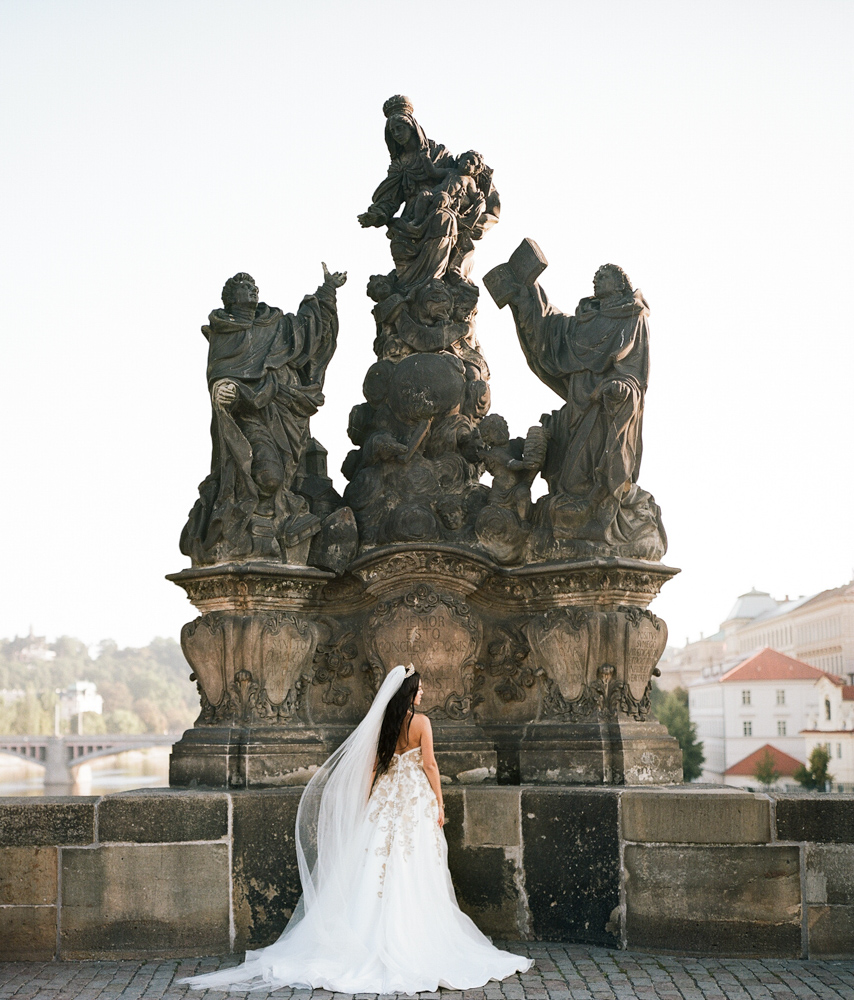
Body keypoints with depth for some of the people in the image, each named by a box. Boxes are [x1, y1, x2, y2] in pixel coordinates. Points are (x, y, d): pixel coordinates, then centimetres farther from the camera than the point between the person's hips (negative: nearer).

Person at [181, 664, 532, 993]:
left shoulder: (381, 723, 5)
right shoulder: (421, 722, -8)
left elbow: (371, 766, 7)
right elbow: (429, 765, -8)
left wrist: (367, 804, 14)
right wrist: (439, 803, 0)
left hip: (385, 799, 5)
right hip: (416, 800, -4)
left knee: (379, 869, 6)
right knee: (413, 874, -1)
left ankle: (374, 938, 7)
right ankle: (412, 942, 1)